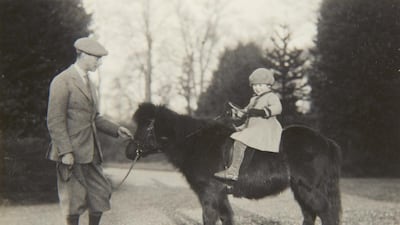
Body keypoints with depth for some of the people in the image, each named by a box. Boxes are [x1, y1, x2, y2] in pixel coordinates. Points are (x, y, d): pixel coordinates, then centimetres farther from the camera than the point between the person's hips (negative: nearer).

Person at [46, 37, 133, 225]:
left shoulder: (88, 82, 17)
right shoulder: (62, 82, -11)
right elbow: (55, 121, -16)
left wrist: (116, 130, 9)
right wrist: (65, 152, -21)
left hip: (90, 152, 9)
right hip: (71, 153, -9)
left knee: (101, 195, 10)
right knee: (74, 200, 0)